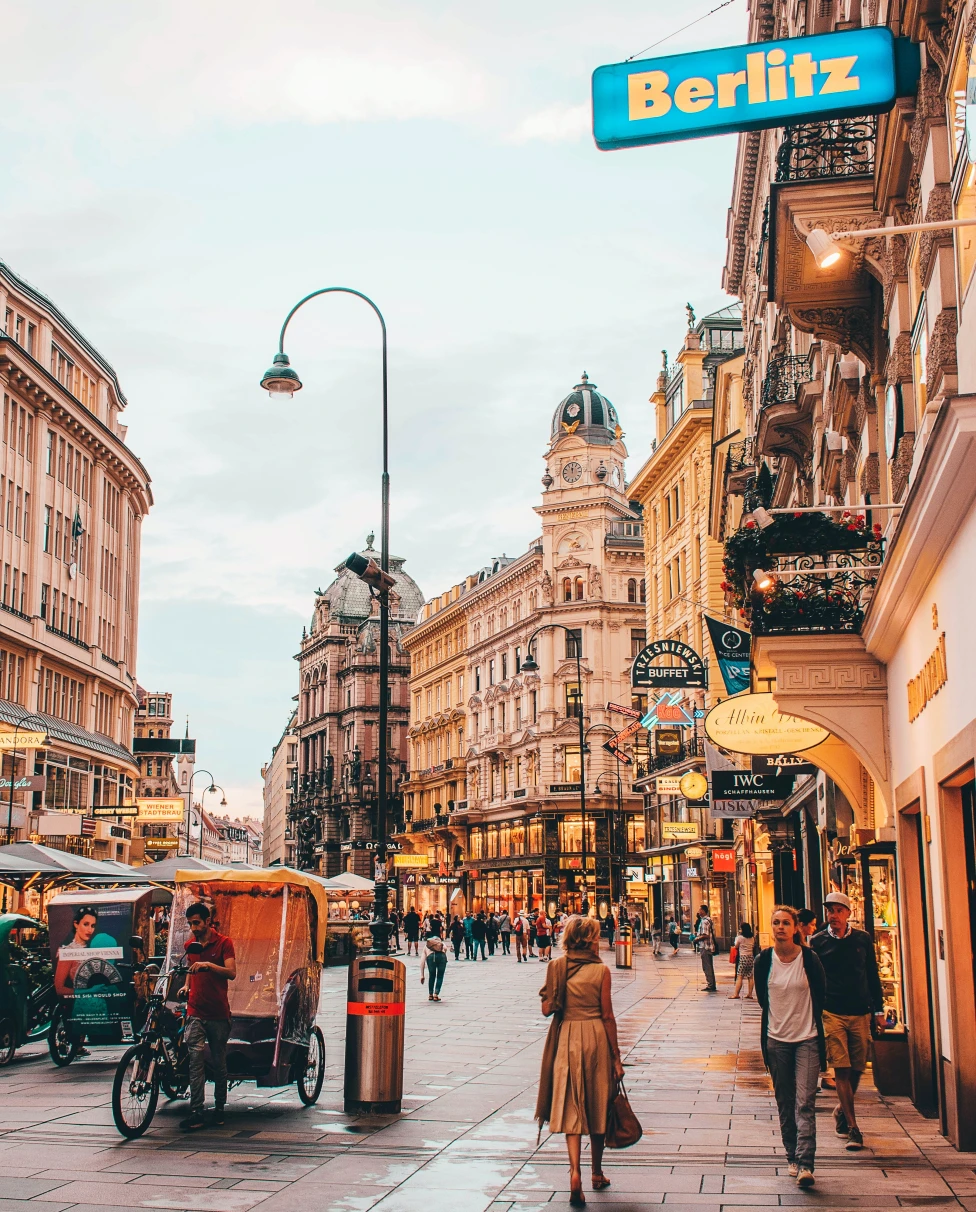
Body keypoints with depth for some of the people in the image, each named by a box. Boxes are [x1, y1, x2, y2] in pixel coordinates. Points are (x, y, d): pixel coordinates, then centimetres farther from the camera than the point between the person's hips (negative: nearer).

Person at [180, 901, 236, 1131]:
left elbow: (231, 972, -13)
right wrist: (186, 986, 13)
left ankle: (219, 1108, 20)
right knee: (196, 1060, -10)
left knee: (219, 1063, 6)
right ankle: (196, 1113, -13)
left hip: (218, 1013, -2)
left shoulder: (223, 943, -1)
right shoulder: (189, 945, 13)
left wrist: (208, 965, -25)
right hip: (196, 1012, 3)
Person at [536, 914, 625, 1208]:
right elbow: (607, 1015, -6)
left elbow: (547, 1009, -3)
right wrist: (616, 1056, 0)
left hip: (566, 1038, 1)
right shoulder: (601, 970, -7)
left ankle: (575, 1171, -17)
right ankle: (597, 1173, 28)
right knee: (597, 1105, 15)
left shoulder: (557, 967, -2)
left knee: (571, 1107, 3)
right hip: (596, 1037, -1)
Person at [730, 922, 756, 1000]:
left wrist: (737, 937, 11)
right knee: (750, 977, 8)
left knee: (739, 977, -6)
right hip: (751, 957, 5)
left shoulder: (740, 937, -8)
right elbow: (753, 947, 16)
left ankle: (736, 994, -8)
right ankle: (750, 994, 8)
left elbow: (736, 946, 4)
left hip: (743, 957, -5)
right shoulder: (752, 938, 7)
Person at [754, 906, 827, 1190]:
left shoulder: (809, 958, -9)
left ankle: (805, 1164, -12)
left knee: (805, 1102, -9)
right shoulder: (764, 960, -2)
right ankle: (792, 1158, 22)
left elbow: (821, 994, 6)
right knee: (785, 1103, 10)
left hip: (807, 1039, -3)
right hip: (777, 1039, 3)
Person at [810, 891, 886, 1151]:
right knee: (841, 1069, -7)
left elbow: (873, 976, 12)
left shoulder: (863, 939, 7)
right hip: (831, 1013, -2)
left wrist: (879, 1010, 9)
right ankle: (852, 1129, -4)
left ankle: (842, 1109, 33)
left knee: (857, 1068, 7)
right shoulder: (818, 941, 2)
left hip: (860, 1012, 2)